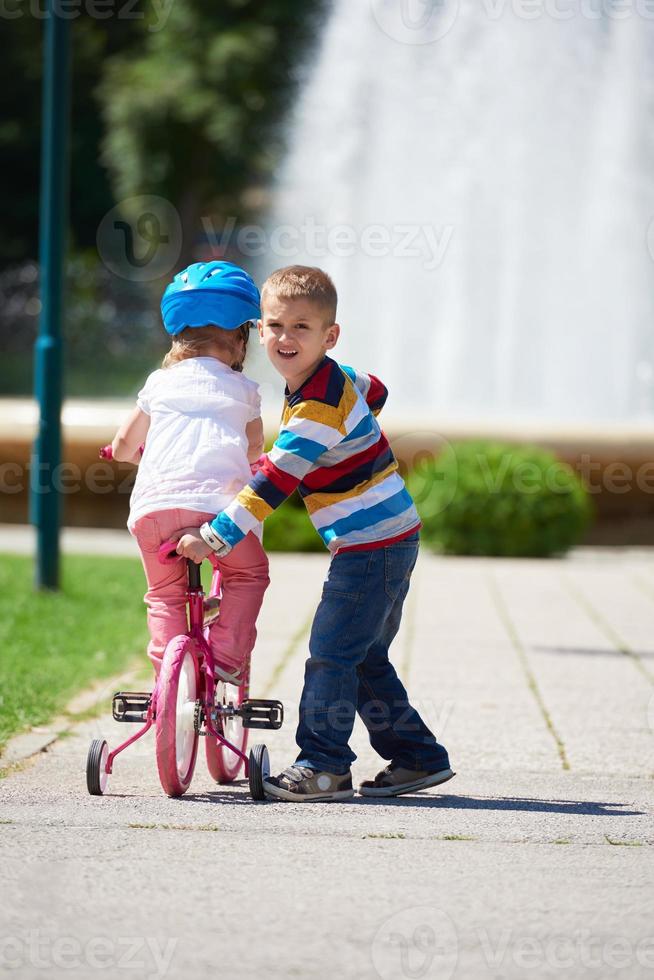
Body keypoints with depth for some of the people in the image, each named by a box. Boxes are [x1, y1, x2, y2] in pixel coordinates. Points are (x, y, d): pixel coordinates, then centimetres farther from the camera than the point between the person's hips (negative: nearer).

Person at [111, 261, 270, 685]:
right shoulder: (243, 389, 18)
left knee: (165, 592, 22)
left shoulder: (160, 383, 21)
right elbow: (255, 450, 33)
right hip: (216, 501, -2)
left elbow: (122, 447, 29)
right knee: (249, 574, 23)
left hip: (153, 505, 2)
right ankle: (227, 656, 9)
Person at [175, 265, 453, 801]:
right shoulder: (336, 378, 7)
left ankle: (324, 766, -1)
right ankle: (418, 757, 21)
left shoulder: (318, 406, -22)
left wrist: (214, 537, -25)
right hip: (389, 540, 10)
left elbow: (273, 483, -25)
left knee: (331, 655, -6)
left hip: (373, 545, -10)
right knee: (367, 660, 16)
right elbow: (375, 392, 30)